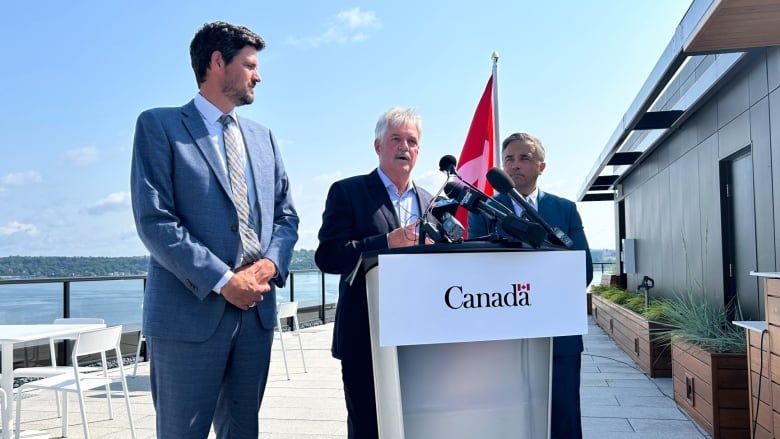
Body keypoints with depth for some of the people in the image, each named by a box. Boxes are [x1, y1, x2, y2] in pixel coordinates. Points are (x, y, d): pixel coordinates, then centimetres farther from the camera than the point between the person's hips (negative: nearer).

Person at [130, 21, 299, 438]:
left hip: (257, 309, 6)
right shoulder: (159, 126, -2)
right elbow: (154, 220, -11)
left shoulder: (262, 137, 17)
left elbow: (285, 215, 15)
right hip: (189, 310, -5)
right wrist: (222, 281, -15)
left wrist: (270, 264, -5)